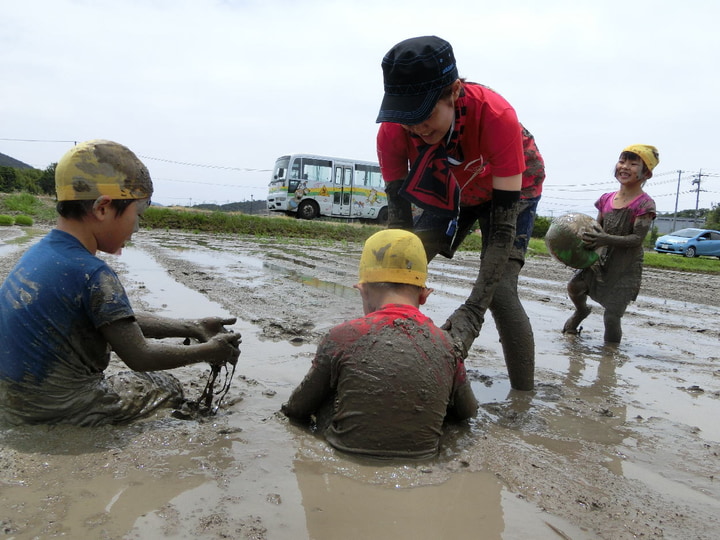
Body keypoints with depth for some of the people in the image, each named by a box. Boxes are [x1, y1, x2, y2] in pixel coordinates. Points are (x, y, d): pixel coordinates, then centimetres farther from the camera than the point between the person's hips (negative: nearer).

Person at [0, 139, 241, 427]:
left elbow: (120, 319, 8)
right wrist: (207, 351, -3)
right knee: (167, 387, 11)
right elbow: (140, 357, -16)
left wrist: (193, 328, 8)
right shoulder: (93, 274, -24)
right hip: (59, 412, -8)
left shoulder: (41, 252, 3)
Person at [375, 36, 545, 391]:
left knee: (500, 291, -21)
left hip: (508, 190, -3)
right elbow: (399, 218, -27)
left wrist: (472, 311, -46)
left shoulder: (496, 117, -39)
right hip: (446, 194, 4)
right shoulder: (392, 131, -29)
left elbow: (503, 226, -38)